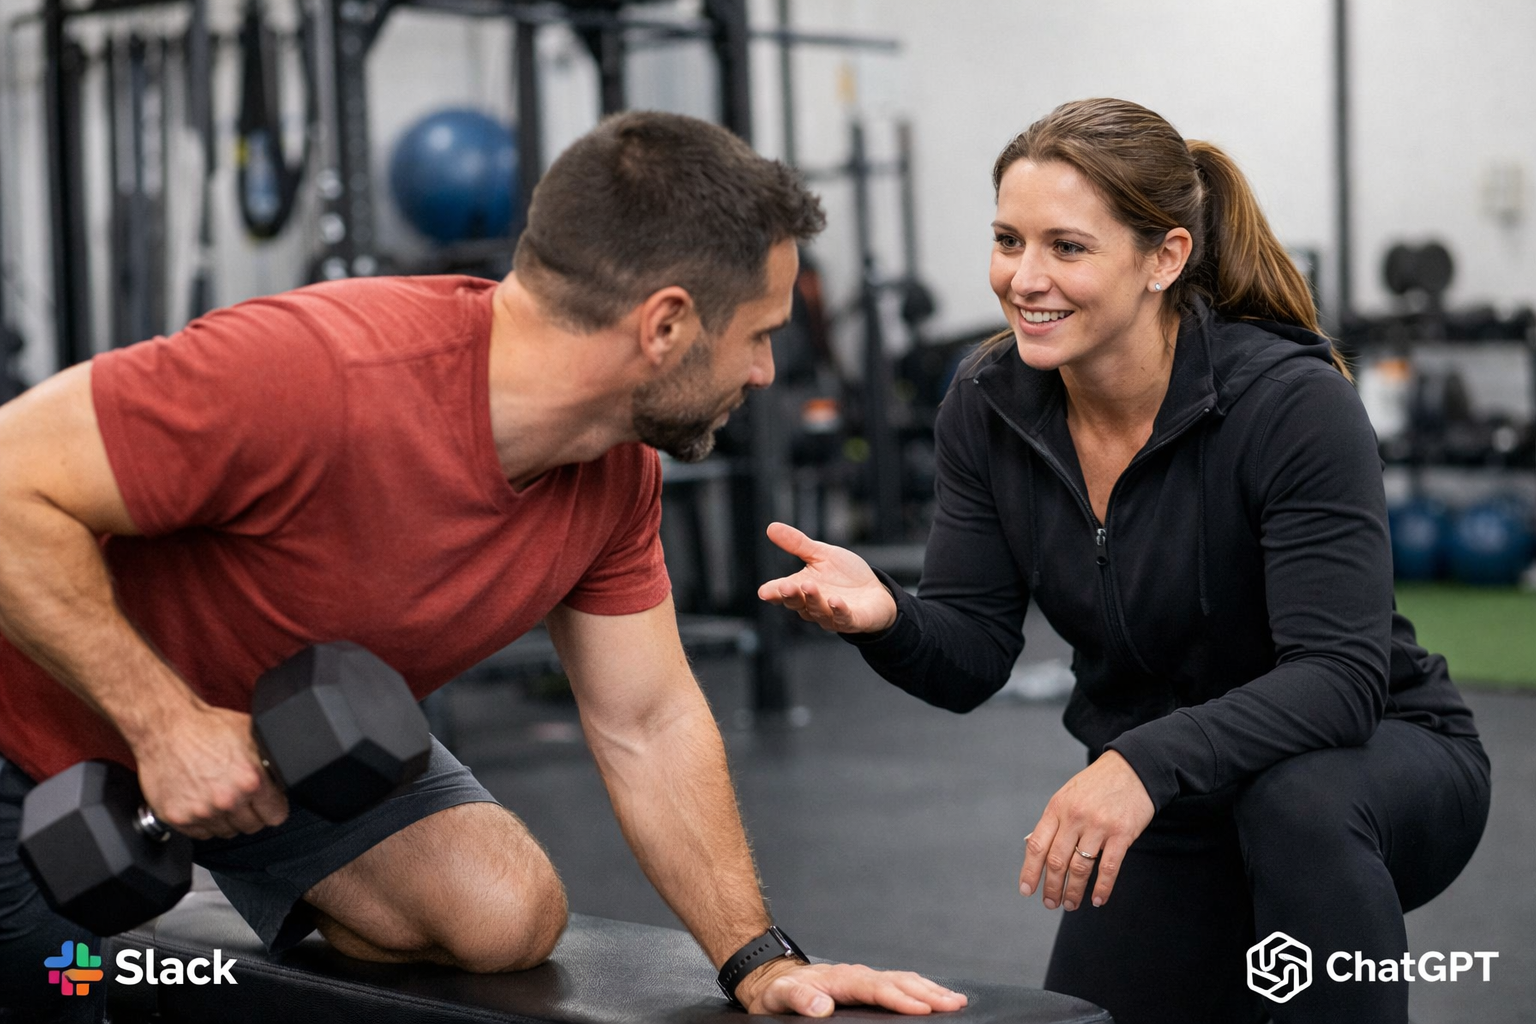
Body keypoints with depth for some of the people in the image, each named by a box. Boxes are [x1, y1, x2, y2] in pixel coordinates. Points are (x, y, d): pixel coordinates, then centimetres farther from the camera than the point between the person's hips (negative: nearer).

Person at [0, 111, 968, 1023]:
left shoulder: (615, 472, -13)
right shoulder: (317, 375, -38)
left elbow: (650, 728, -4)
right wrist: (165, 723, -35)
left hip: (298, 731, 6)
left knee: (507, 916, -10)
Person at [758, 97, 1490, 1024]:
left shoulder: (1291, 403, -26)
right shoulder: (988, 408, -10)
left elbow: (1340, 676, -32)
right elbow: (971, 658, -8)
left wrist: (1146, 764, -46)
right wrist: (885, 617, -31)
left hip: (1374, 762, -5)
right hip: (1166, 809, 6)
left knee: (1296, 801, -37)